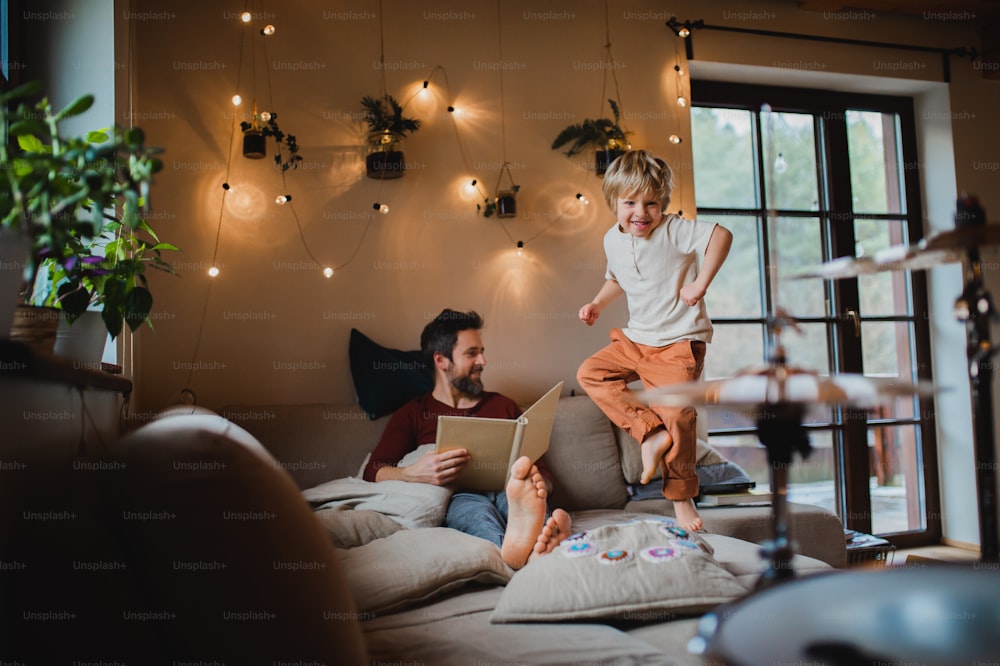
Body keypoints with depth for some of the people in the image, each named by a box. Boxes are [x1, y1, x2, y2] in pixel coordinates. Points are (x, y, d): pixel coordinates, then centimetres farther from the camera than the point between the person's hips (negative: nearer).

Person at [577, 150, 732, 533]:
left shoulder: (674, 231, -15)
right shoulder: (613, 240, 5)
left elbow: (721, 235, -24)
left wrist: (701, 284, -26)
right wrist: (598, 304, 10)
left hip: (679, 344, -7)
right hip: (636, 340, 7)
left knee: (677, 418, -6)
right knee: (590, 373, -2)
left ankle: (681, 496, 15)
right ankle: (651, 433, -8)